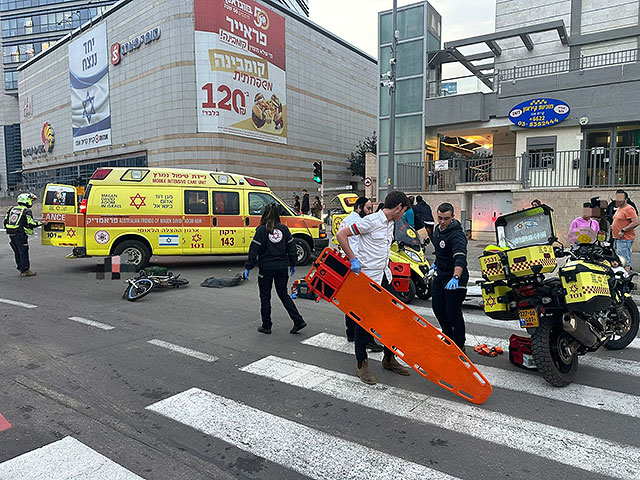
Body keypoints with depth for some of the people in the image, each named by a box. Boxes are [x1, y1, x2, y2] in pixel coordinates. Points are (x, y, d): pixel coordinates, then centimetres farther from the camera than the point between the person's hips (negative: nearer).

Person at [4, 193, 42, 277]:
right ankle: (25, 271, 0)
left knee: (17, 252, 15)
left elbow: (6, 222, 14)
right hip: (20, 235, -7)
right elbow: (31, 224, -13)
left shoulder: (12, 209, 13)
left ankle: (21, 268, 23)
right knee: (23, 252, -2)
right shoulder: (26, 211, -9)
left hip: (11, 234, 7)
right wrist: (40, 223, 0)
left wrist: (9, 229, 24)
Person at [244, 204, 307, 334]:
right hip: (282, 266, 4)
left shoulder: (261, 230, -9)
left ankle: (266, 326, 16)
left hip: (266, 267, -4)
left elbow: (254, 250, -10)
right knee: (283, 294, 14)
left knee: (265, 297, 9)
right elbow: (291, 247, 7)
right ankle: (298, 321, 8)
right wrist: (293, 264, 18)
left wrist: (248, 267, -3)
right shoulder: (284, 229, 3)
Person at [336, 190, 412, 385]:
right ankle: (361, 363, 15)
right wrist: (353, 259, -18)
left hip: (384, 277, 9)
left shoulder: (391, 224, 13)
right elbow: (341, 235, -16)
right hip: (367, 278, -9)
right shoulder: (371, 221, -15)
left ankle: (389, 358, 29)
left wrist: (387, 270, 19)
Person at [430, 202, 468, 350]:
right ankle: (448, 336, 39)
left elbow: (460, 258, -39)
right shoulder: (437, 229, 4)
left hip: (454, 278, -9)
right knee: (437, 307, 17)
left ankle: (459, 345, 14)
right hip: (440, 274, 9)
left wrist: (455, 277, -52)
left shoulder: (457, 235, -25)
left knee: (453, 312, -3)